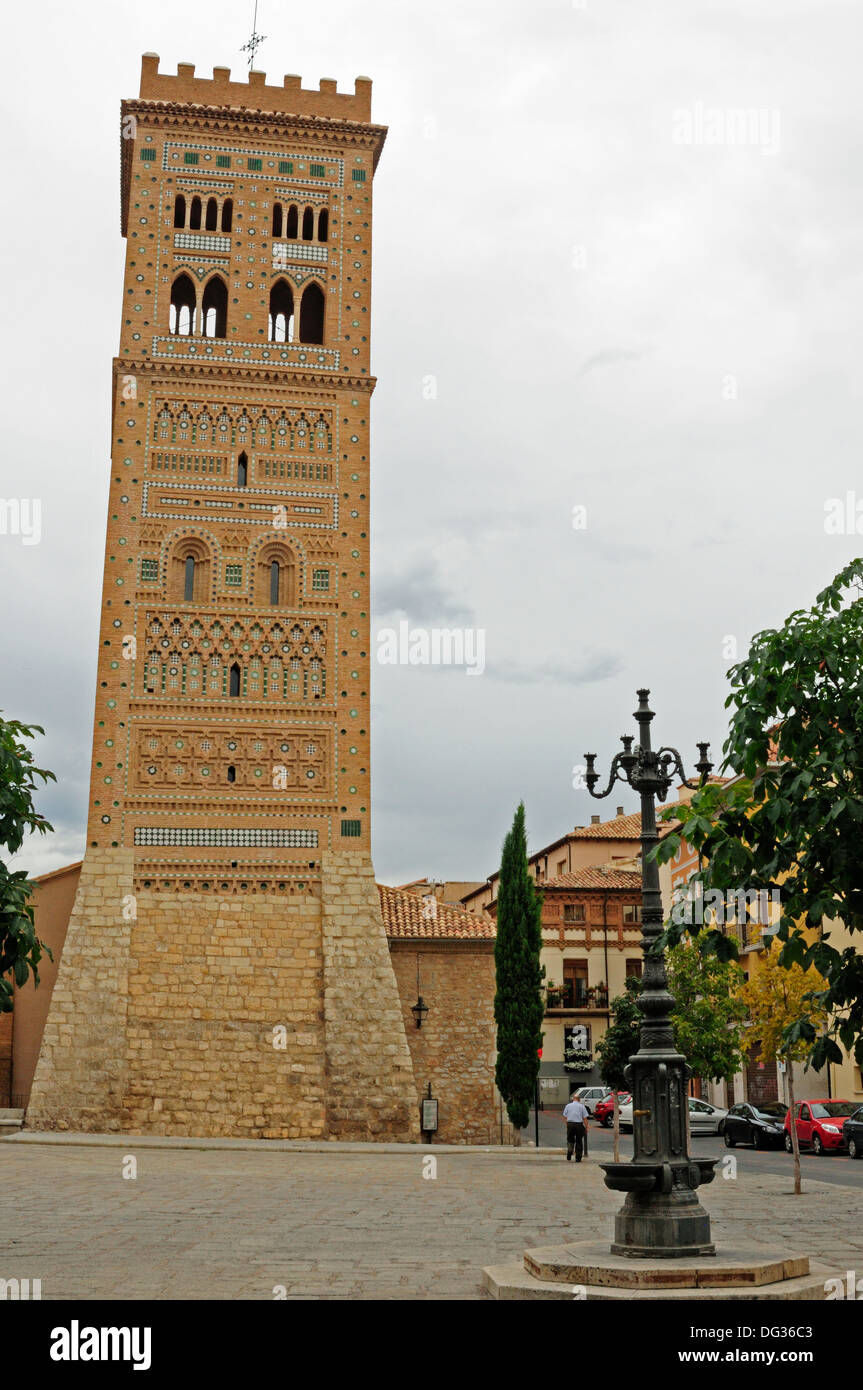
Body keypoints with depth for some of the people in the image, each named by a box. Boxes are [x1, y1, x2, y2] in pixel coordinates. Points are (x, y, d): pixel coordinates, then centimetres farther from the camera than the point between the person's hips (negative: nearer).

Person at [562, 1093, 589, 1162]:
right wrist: (586, 1127, 5)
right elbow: (585, 1118, -2)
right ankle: (578, 1158, 9)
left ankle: (568, 1157, 1)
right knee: (579, 1142, 8)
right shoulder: (582, 1106, 2)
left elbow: (565, 1117, 6)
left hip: (570, 1124, 1)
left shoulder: (568, 1106, 8)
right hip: (579, 1125, -1)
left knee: (570, 1140, 12)